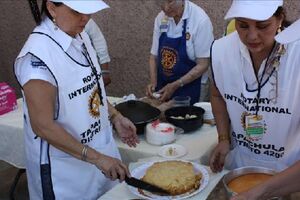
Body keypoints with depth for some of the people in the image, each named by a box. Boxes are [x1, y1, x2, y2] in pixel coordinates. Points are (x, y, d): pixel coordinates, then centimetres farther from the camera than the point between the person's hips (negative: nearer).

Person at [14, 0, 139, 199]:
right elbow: (43, 126, -23)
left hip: (100, 150, 7)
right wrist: (96, 158, -22)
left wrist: (115, 116, 2)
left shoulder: (81, 37, -1)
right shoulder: (37, 55, -25)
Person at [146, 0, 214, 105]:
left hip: (188, 90, -4)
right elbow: (154, 55, 6)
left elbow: (203, 64, -16)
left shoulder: (200, 20, -17)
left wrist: (176, 85, -21)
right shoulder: (160, 18, -1)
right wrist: (153, 82, -8)